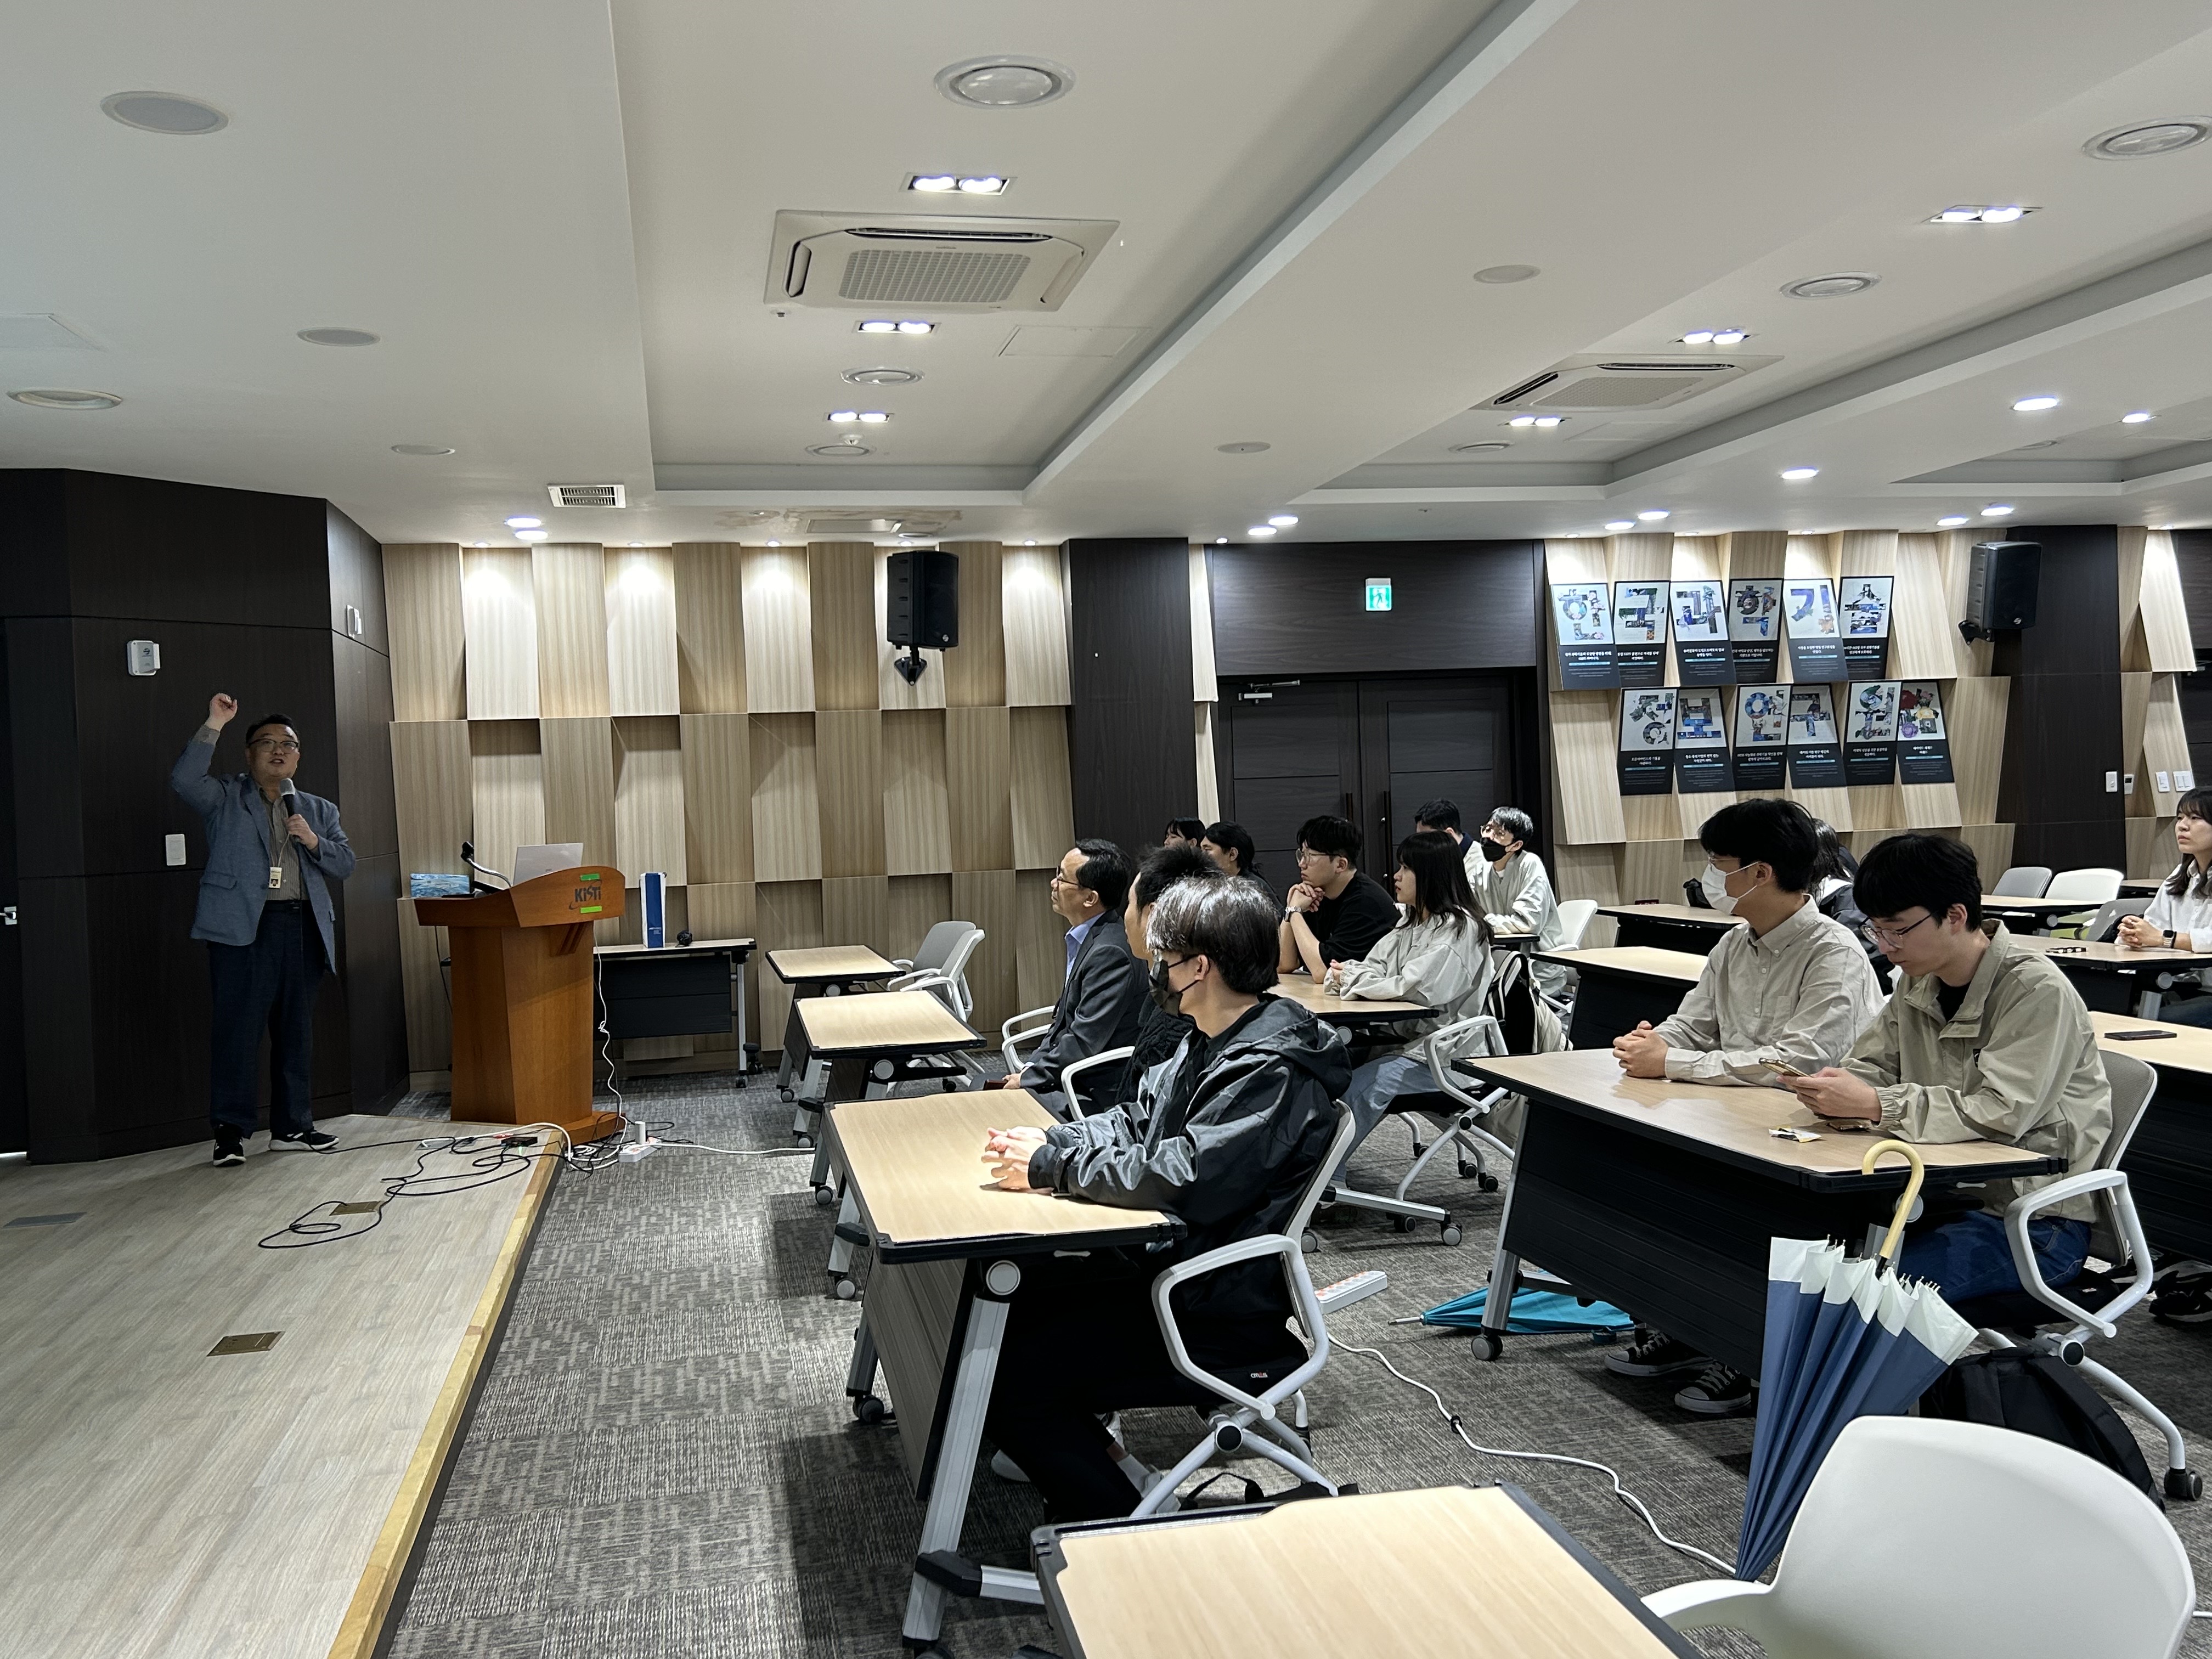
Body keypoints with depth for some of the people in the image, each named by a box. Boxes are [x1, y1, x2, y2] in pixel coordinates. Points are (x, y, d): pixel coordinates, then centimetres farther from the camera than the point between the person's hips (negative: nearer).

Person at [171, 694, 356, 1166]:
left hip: (303, 928, 4)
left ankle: (292, 1126, 15)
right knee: (238, 1029, -7)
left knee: (296, 1031, 8)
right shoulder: (226, 798, 9)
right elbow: (184, 779, -11)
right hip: (243, 928, -4)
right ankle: (231, 1131, -2)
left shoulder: (318, 810, 21)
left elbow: (345, 866, 14)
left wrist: (313, 841, -4)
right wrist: (214, 725, -14)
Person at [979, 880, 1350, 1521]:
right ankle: (1082, 1450, 23)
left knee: (1005, 1380, -15)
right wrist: (1048, 1142, -2)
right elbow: (1137, 1121, 16)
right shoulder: (1214, 1042, 9)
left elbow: (1184, 1180, -30)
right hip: (1168, 1264, 10)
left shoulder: (1274, 1073, -23)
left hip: (1217, 1319, -10)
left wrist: (1051, 1168, -20)